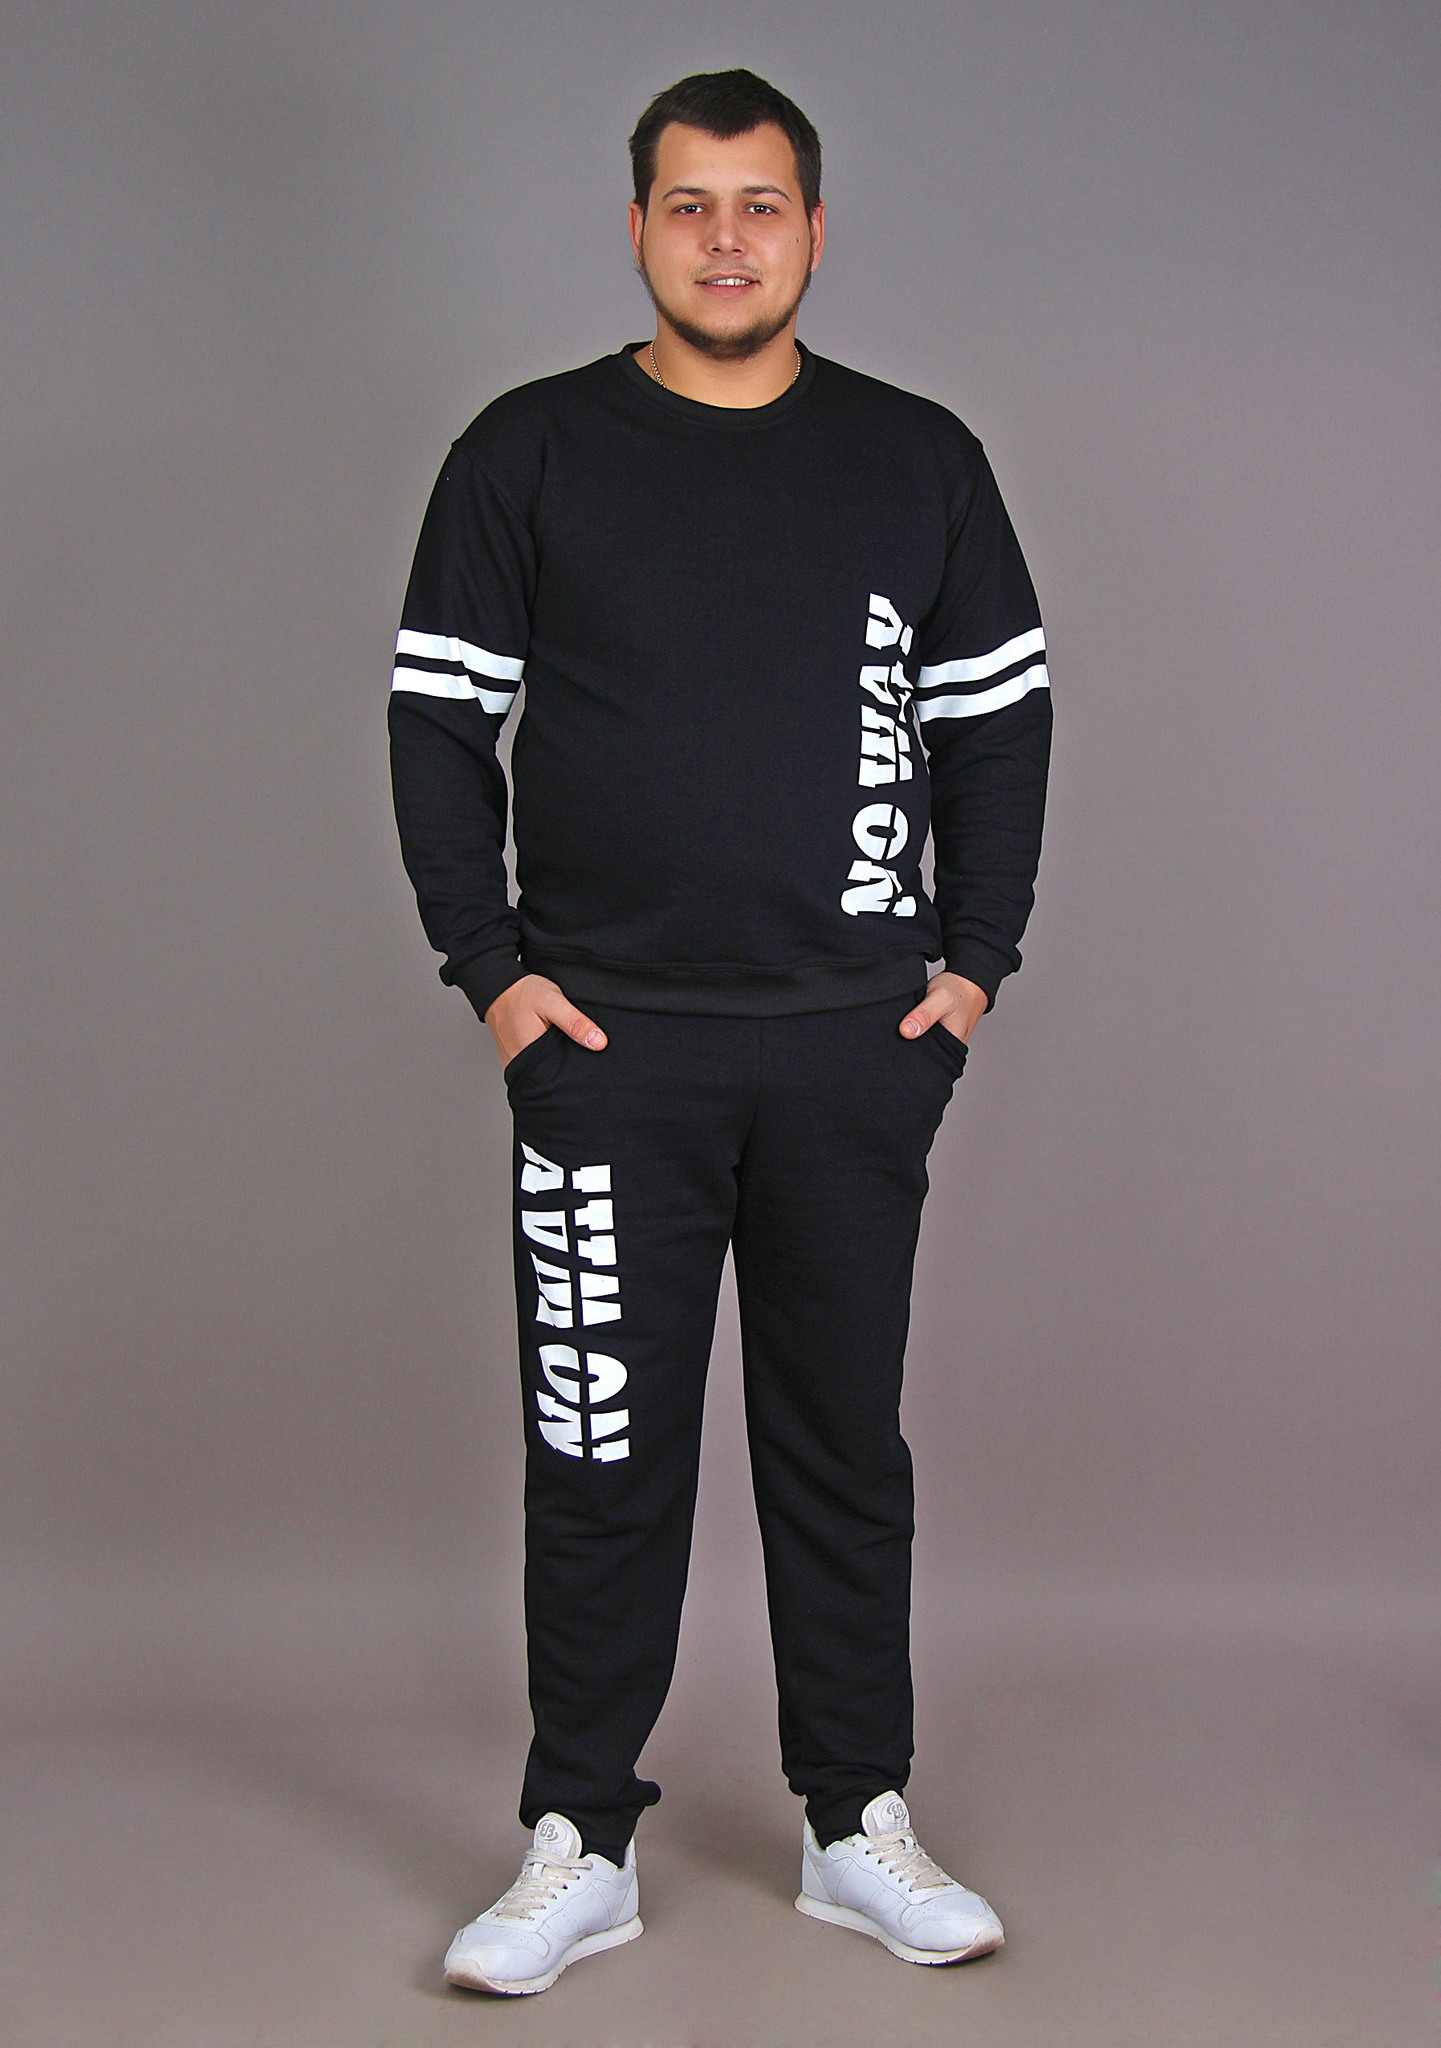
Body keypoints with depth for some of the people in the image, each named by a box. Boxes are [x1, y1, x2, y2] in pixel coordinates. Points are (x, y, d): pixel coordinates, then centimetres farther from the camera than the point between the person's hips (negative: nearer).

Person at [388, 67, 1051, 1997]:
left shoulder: (921, 461, 8)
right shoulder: (530, 453, 4)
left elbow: (1000, 723, 12)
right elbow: (439, 721, 4)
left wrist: (975, 959, 3)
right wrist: (490, 964, -4)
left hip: (859, 1044, 2)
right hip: (608, 1042, -1)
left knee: (845, 1442, 10)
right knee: (603, 1453, 2)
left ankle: (862, 1826, 23)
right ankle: (581, 1845, 15)